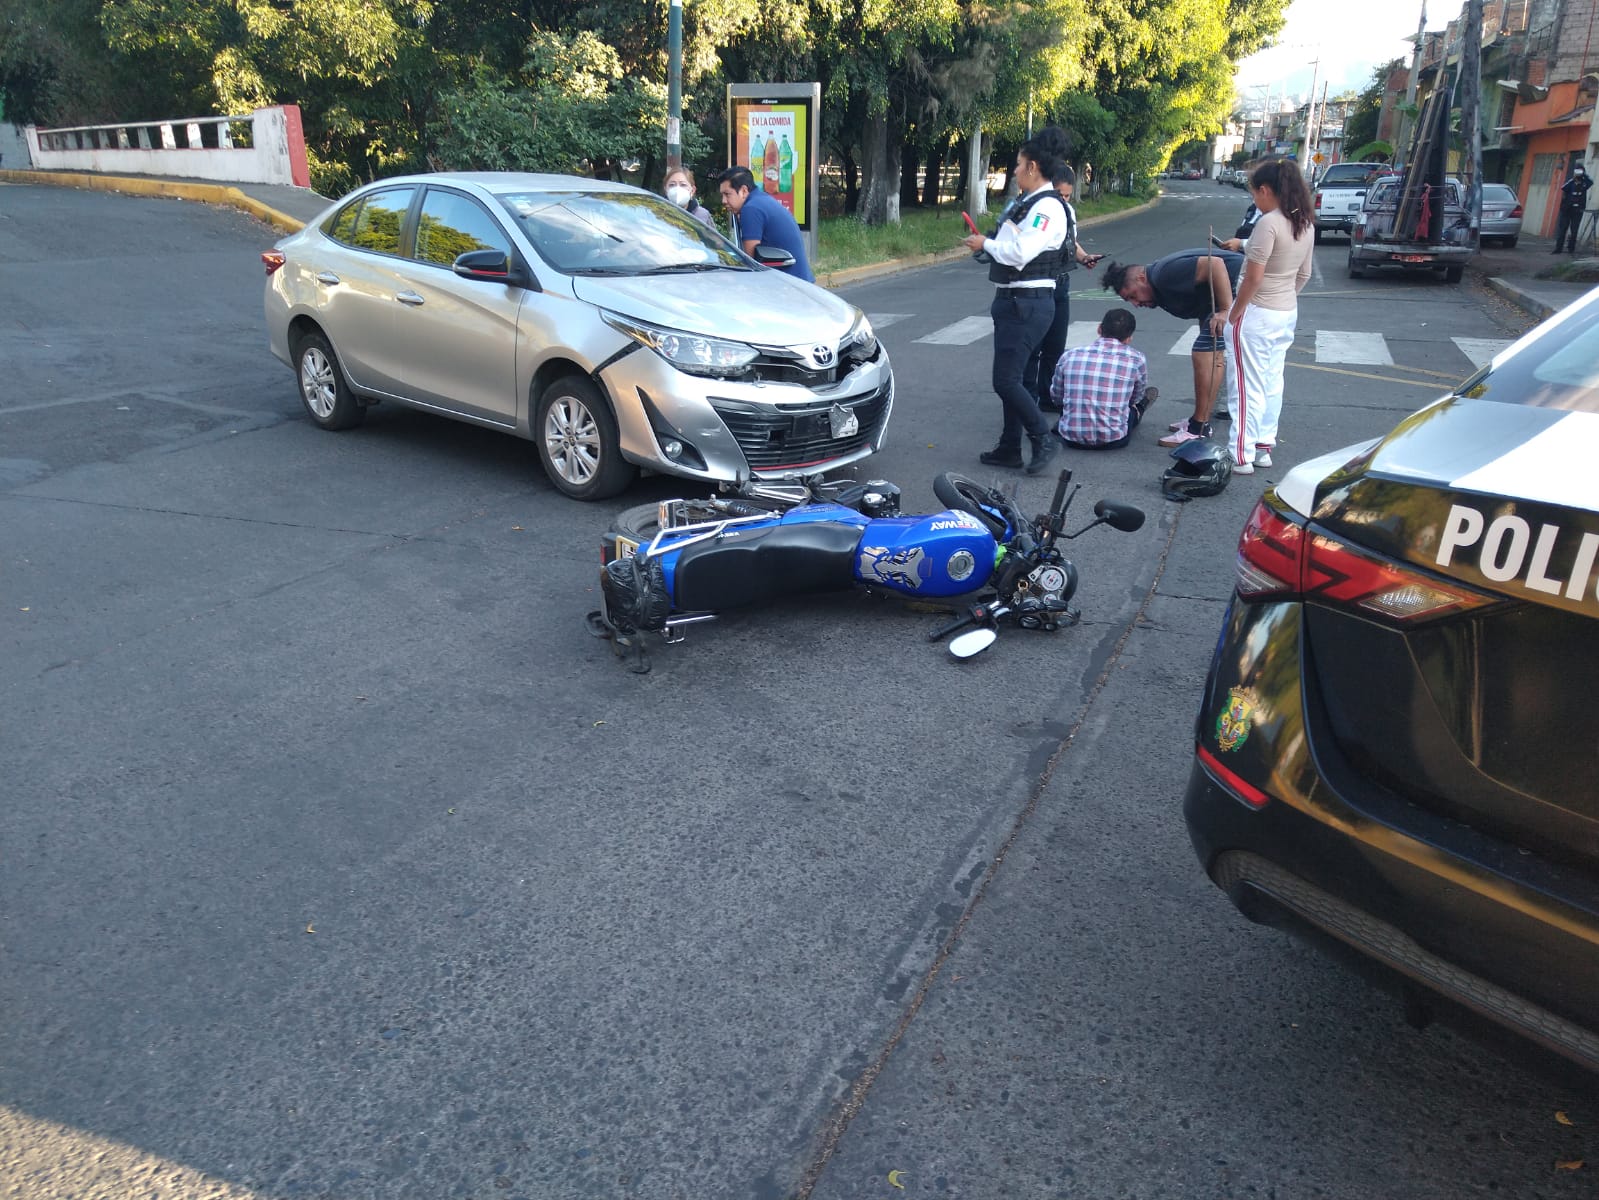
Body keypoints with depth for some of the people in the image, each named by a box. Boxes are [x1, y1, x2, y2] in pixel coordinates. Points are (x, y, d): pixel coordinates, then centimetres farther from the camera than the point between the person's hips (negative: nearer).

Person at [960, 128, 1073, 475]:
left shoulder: (1048, 206, -15)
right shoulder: (1028, 202, 15)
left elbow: (1020, 253, -23)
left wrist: (985, 244, -10)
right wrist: (986, 244, 1)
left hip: (1027, 304, -10)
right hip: (1013, 300, 10)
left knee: (1006, 379, -10)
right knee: (1009, 378, 13)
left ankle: (1043, 437, 3)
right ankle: (1009, 447, 21)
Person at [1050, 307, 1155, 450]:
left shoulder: (1069, 356, -3)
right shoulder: (1136, 359, -6)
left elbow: (1056, 394, 15)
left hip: (1070, 438, 1)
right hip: (1113, 441, -1)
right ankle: (1137, 412, 60)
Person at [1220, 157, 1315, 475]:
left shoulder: (1269, 223, -19)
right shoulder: (1306, 224, 8)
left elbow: (1254, 277, -21)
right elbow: (1304, 275, 14)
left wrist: (1231, 315, -13)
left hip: (1257, 314, -9)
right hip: (1288, 313, 9)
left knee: (1249, 386, -4)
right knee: (1272, 383, 16)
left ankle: (1242, 457, 0)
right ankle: (1264, 448, 24)